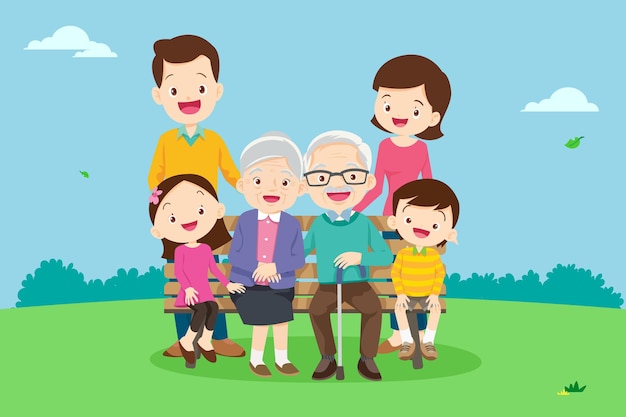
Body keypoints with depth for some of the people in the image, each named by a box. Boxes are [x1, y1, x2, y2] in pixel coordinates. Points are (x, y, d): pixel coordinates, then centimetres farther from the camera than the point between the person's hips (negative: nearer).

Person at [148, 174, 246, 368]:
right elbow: (178, 272, -9)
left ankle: (205, 340, -7)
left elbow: (214, 269, 12)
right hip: (189, 292, -4)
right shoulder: (180, 250, -3)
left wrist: (228, 284, 7)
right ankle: (187, 342, -11)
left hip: (205, 292, 4)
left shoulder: (206, 248, 9)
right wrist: (188, 288, -23)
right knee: (202, 309, -30)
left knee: (213, 307, -26)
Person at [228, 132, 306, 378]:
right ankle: (255, 360, 18)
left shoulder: (292, 225, -7)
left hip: (279, 287, 2)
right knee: (261, 324, -2)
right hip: (248, 285, -1)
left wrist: (275, 267, -24)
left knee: (282, 322, 6)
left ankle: (282, 360, 24)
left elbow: (298, 259, -8)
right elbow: (234, 256, -8)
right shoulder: (245, 221, -8)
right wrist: (258, 268, -23)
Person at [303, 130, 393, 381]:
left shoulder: (365, 223, -2)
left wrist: (360, 257, -19)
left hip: (358, 285, 0)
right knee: (317, 309, -31)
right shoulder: (318, 224, 2)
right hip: (327, 287, 1)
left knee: (373, 308, -31)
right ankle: (327, 359, -13)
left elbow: (387, 257, -4)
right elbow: (301, 251, 13)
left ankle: (367, 359, -13)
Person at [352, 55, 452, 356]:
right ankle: (398, 335, 18)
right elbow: (377, 187, 1)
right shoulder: (385, 147, -3)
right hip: (391, 216, 2)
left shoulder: (421, 149, -5)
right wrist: (354, 211, -4)